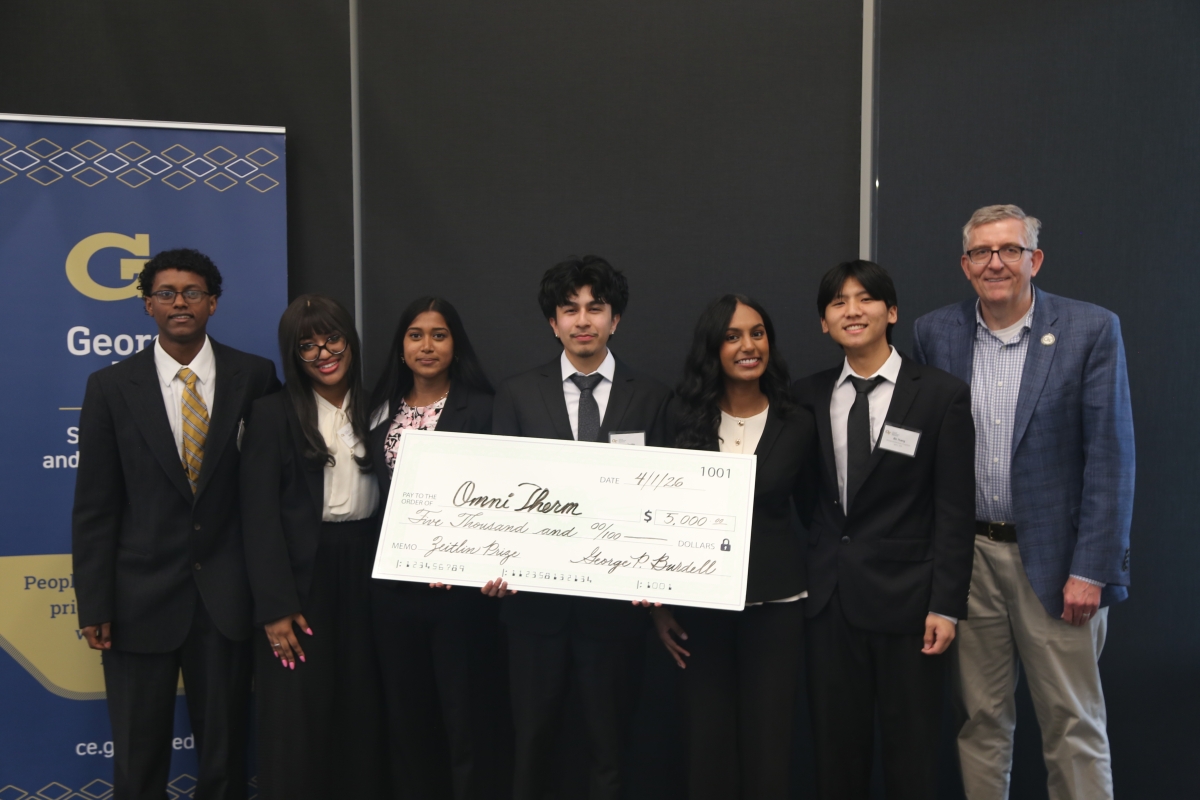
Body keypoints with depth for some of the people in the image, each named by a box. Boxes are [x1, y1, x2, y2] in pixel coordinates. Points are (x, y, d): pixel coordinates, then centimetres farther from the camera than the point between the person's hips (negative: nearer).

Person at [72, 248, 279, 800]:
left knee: (227, 754, 12)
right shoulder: (110, 387, 0)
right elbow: (94, 506, 0)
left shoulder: (255, 378, -1)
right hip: (140, 597, 0)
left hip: (227, 594, 0)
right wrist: (94, 605, -4)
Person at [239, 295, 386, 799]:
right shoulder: (273, 415, -2)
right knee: (297, 723, 4)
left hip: (365, 574, 3)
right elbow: (261, 517, -6)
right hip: (301, 577, -3)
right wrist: (275, 606, -12)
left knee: (361, 714, 10)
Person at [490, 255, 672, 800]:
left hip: (616, 597, -1)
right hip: (534, 594, 1)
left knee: (610, 743, 11)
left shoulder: (651, 398, 1)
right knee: (531, 739, 14)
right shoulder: (517, 395, 4)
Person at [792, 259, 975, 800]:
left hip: (905, 598, -3)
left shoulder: (942, 396, -5)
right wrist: (804, 574, 4)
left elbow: (955, 510, -6)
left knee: (910, 752, 9)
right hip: (828, 597, 3)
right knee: (835, 746, 13)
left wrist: (947, 605, -10)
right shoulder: (809, 396, 5)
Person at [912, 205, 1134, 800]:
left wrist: (1091, 570, -11)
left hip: (1055, 557, -2)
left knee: (1074, 727, 6)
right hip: (967, 555, 3)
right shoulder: (933, 333, 4)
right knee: (979, 720, 12)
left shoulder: (1091, 330, -4)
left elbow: (1110, 457, -6)